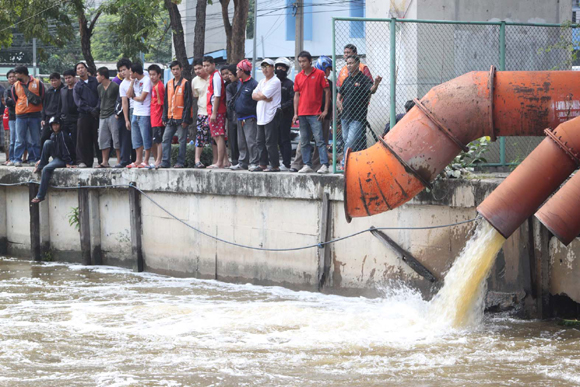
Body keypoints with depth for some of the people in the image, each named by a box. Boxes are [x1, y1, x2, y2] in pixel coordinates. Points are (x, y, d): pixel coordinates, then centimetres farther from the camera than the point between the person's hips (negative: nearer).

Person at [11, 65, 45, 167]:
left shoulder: (37, 83, 2)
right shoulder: (15, 86, 9)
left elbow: (43, 97, 7)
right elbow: (14, 100, 15)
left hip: (35, 115, -1)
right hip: (21, 116, 1)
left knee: (35, 139, 3)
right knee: (20, 140, -2)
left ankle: (35, 159, 10)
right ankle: (17, 159, 1)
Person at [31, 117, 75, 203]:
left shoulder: (62, 135, -14)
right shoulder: (53, 135, 12)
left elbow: (65, 149, -18)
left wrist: (68, 163, -21)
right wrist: (42, 160, 12)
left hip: (63, 160, -8)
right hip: (56, 158, 8)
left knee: (46, 169, -26)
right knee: (47, 143, -9)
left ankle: (40, 196, -23)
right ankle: (41, 166, -8)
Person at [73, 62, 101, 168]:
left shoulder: (95, 81, 13)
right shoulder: (77, 86, 13)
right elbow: (78, 101, 1)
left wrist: (97, 108, -11)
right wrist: (90, 109, -13)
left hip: (97, 114, -1)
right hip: (84, 114, 1)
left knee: (98, 138, -3)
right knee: (84, 139, -1)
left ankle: (102, 161, 1)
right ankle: (84, 161, 3)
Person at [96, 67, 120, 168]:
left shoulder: (115, 86, -8)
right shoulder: (99, 87, 14)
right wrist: (98, 110, 16)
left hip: (112, 116, -7)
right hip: (102, 117, 7)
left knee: (116, 139, -6)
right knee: (103, 140, 5)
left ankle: (120, 161, -4)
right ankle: (105, 162, 9)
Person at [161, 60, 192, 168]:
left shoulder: (185, 83, -3)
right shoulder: (169, 84, 14)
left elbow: (188, 102, -7)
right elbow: (166, 102, 17)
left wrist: (185, 119, -12)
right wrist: (164, 118, 10)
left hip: (181, 118, -6)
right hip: (170, 118, 6)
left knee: (182, 140, -1)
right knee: (166, 139, 1)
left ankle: (180, 162, 4)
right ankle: (165, 162, 3)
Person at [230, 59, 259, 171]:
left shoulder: (253, 84, -10)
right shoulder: (239, 83, 15)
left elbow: (257, 101, -11)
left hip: (249, 118, -8)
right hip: (240, 118, 8)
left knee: (251, 141, -10)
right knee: (241, 142, 11)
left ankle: (254, 162, -6)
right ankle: (242, 163, 16)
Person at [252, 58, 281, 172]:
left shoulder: (275, 82, -8)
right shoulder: (262, 82, 20)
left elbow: (262, 96, -17)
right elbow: (254, 95, 8)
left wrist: (259, 94, 3)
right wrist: (264, 97, -7)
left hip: (271, 115, -9)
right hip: (261, 115, 9)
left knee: (270, 142, -11)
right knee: (261, 141, 10)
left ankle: (275, 165, -9)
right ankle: (262, 164, 16)